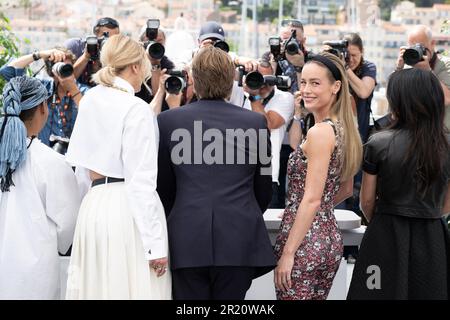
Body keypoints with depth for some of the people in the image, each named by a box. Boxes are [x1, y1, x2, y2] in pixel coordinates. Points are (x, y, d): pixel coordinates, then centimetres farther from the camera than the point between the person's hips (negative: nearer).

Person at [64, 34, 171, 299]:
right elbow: (142, 181, -15)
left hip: (93, 206, 7)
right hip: (127, 209, -7)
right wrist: (156, 244, -13)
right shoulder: (136, 108, -11)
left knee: (99, 286, 10)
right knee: (133, 287, -3)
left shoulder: (90, 100, 11)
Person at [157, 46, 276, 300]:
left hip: (187, 240, 0)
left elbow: (163, 188, 9)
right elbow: (264, 189, 10)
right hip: (239, 240, 0)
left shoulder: (168, 121, 1)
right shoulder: (256, 122, 1)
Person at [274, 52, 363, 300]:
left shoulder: (320, 132, -16)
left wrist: (287, 253, -18)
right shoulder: (343, 129, 10)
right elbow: (346, 190, 21)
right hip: (330, 238, 9)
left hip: (305, 241, -9)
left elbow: (312, 199, -19)